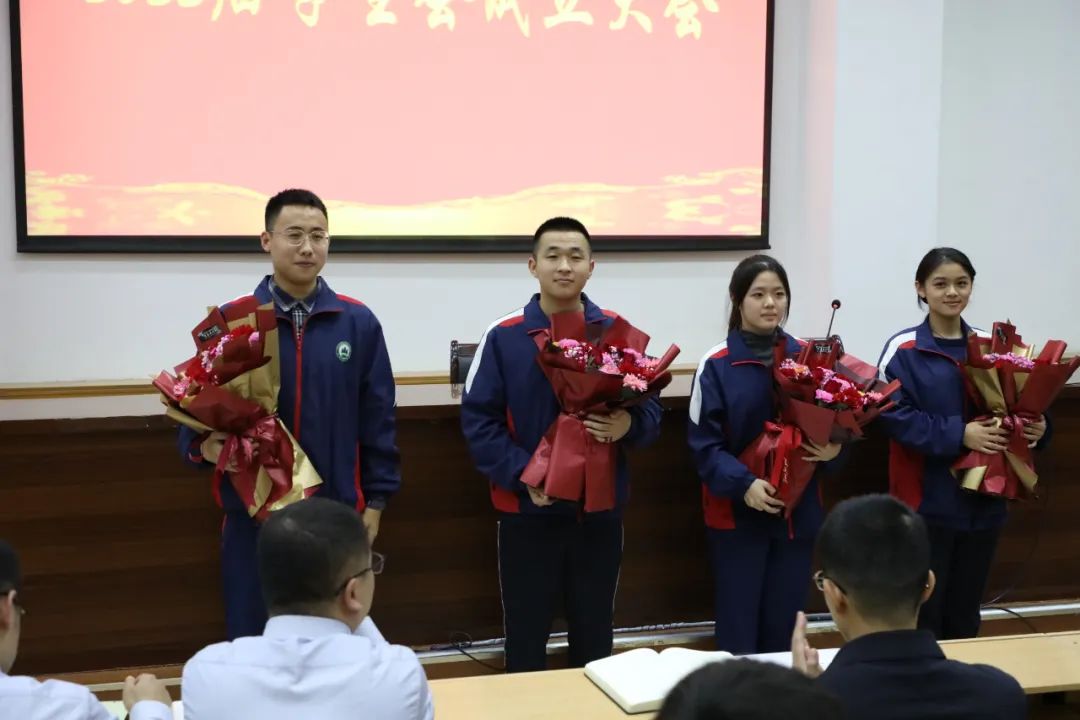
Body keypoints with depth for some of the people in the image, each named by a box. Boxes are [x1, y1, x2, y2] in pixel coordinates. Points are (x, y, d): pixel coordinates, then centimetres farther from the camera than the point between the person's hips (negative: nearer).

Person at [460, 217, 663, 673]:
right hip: (527, 511, -2)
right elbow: (478, 420, -7)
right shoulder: (503, 336, -4)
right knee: (526, 638, 7)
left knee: (594, 636, 15)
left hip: (600, 510, 2)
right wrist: (524, 476, -18)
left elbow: (651, 411, 4)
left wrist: (629, 425, -19)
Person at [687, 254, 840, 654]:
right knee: (738, 630, 3)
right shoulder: (717, 364, -9)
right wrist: (743, 484, -22)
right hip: (736, 513, -4)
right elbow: (703, 444, -10)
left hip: (798, 511, 4)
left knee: (784, 628, 13)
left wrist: (833, 449, -10)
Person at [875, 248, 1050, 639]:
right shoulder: (903, 349, -7)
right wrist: (958, 434, -22)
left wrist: (1036, 427, -8)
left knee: (965, 614, 15)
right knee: (922, 613, 1)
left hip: (983, 500, 5)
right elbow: (894, 415, -15)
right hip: (925, 502, -5)